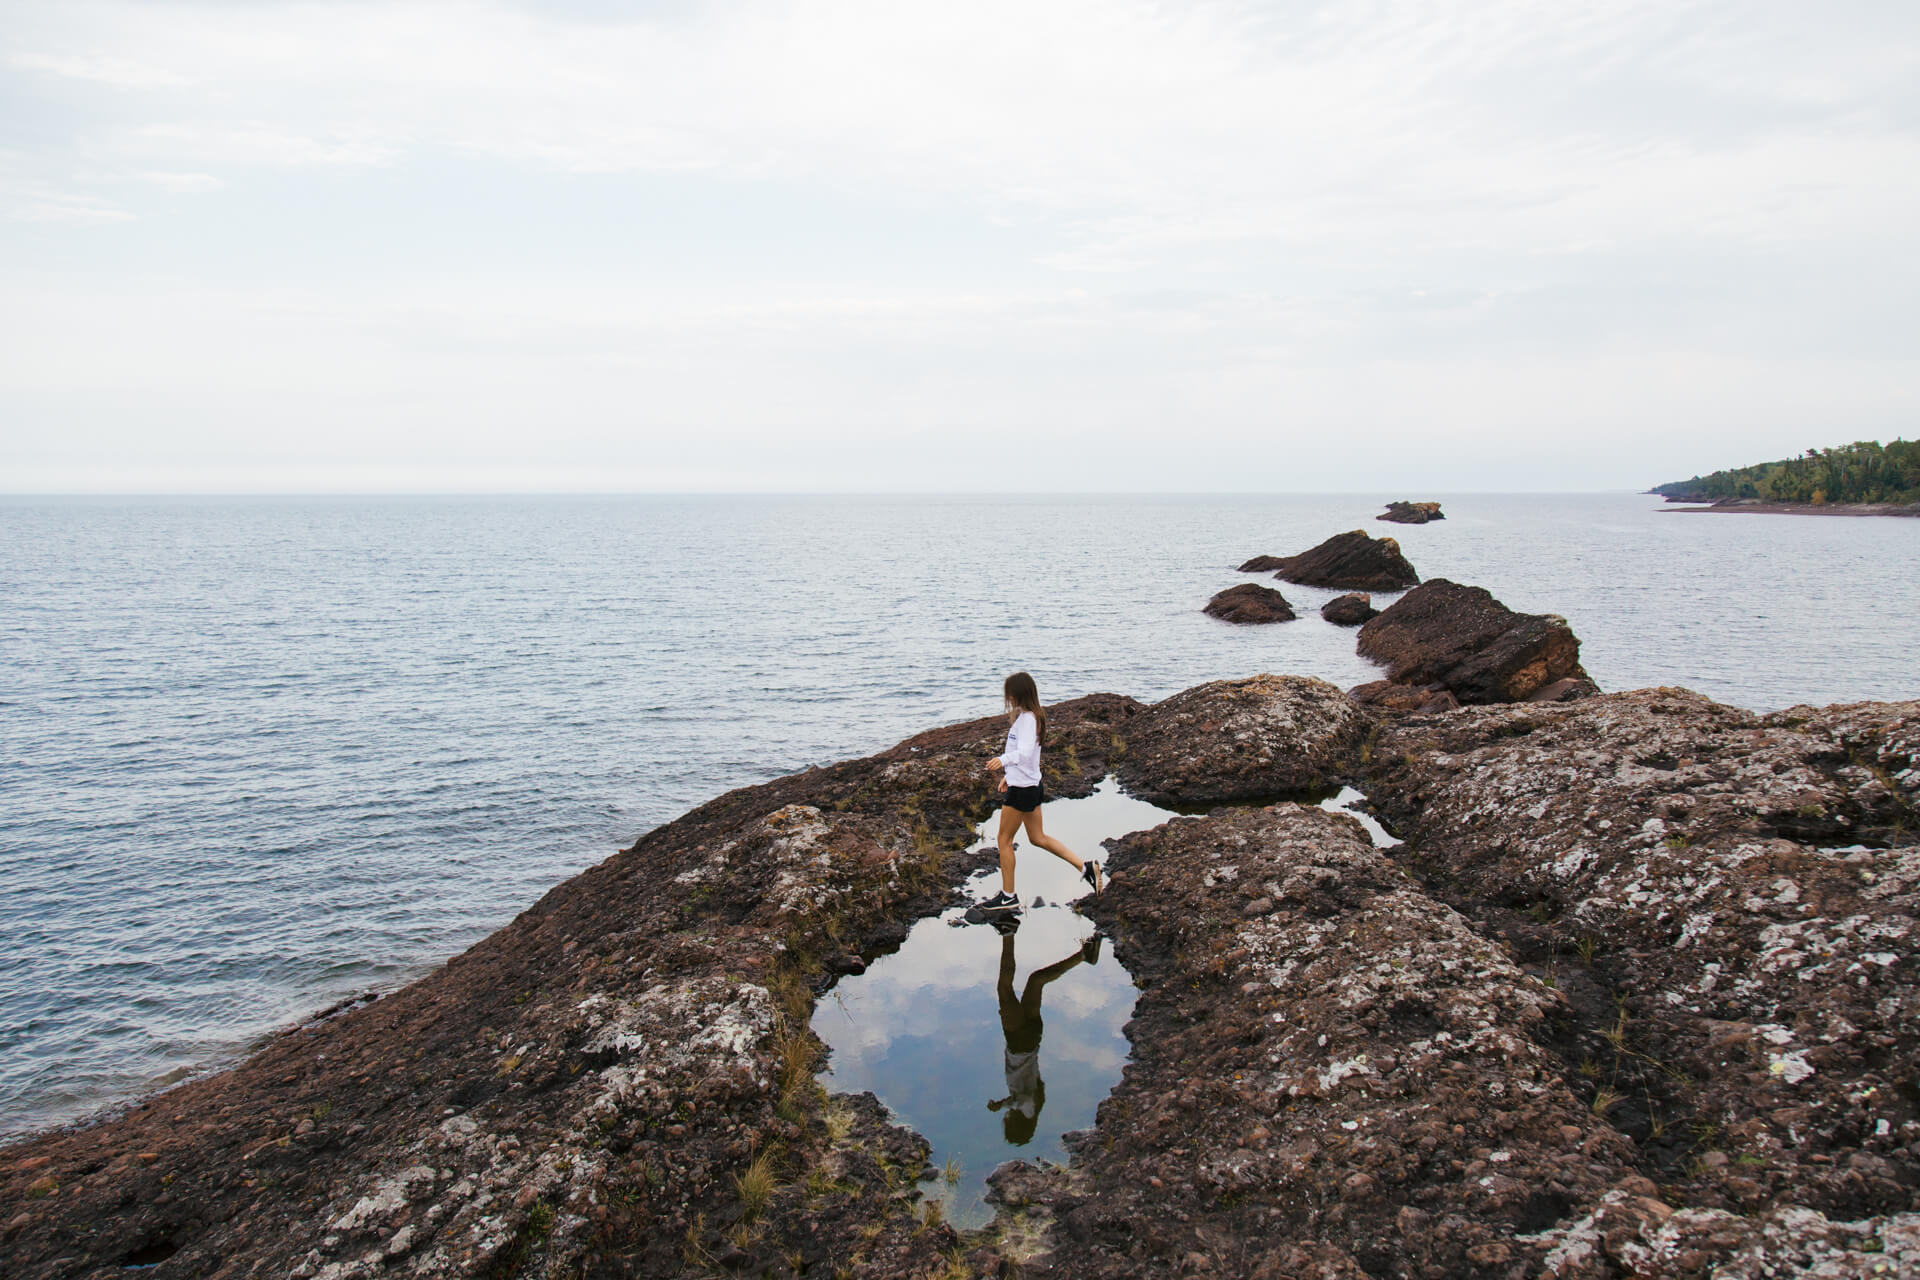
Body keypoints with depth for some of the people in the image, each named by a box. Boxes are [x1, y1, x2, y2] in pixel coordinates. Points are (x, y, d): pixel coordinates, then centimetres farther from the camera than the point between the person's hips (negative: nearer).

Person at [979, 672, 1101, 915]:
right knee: (1038, 838, 18)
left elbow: (1024, 752, -36)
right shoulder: (1031, 716, 11)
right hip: (1031, 785, 10)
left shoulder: (1027, 718, -21)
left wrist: (1003, 760, -53)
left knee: (1004, 840, 4)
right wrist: (1009, 775, 27)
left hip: (1021, 789, -10)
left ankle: (1008, 896, 15)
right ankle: (1085, 867, 17)